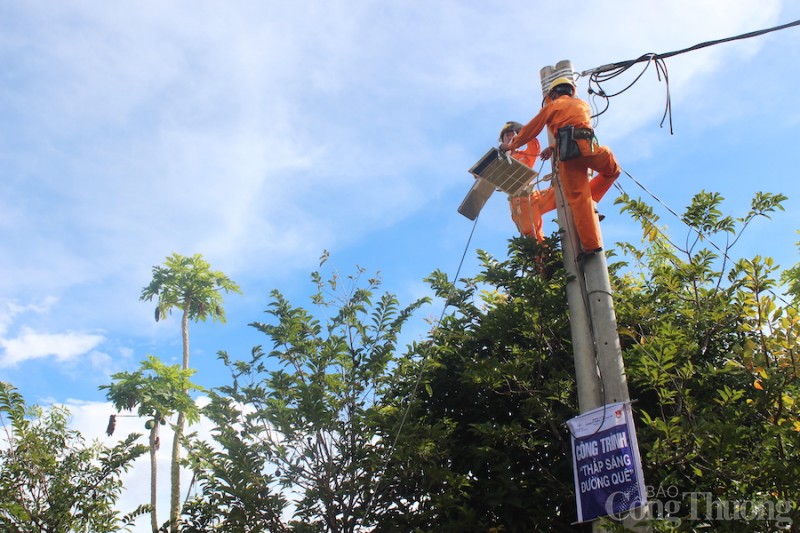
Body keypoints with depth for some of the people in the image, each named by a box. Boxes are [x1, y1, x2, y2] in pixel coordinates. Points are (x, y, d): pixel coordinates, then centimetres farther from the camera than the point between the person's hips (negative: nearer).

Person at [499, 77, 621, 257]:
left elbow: (531, 129, 21)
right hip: (587, 146, 1)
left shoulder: (552, 106, 20)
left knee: (577, 198, -4)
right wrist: (553, 148, 34)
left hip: (567, 153, -1)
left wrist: (511, 145, 32)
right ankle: (592, 199, 10)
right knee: (613, 170, 28)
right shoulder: (583, 104, 30)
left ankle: (591, 244, -10)